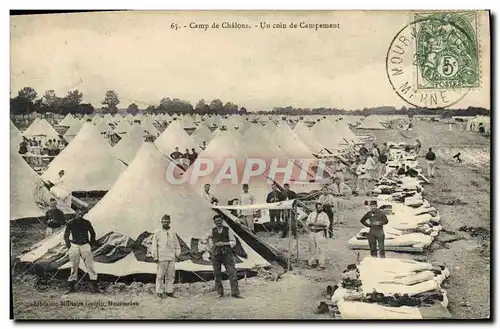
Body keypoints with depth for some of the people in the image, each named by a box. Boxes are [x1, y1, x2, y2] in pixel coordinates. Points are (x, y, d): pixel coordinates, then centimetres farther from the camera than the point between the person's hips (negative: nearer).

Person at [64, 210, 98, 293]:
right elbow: (66, 235, 11)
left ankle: (94, 285, 0)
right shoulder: (70, 224, 0)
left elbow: (92, 233, 15)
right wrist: (68, 244, 0)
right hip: (74, 246, 0)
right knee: (74, 267, 5)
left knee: (90, 265, -3)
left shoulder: (86, 223, 2)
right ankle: (72, 286, 14)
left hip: (85, 246, 0)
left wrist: (91, 242, 7)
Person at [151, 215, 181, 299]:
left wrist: (177, 254, 12)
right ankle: (159, 292, 5)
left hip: (171, 258, 4)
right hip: (161, 258, -4)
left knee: (170, 276, 5)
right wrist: (155, 256, -5)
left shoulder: (172, 233, 13)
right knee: (160, 276, -3)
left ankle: (169, 291, 12)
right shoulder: (158, 232, 2)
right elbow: (154, 245, 0)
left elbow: (177, 244, 20)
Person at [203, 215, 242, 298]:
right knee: (217, 275, 5)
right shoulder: (212, 231, 8)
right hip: (216, 255, 2)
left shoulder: (228, 230, 3)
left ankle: (235, 293, -10)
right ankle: (219, 293, 16)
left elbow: (233, 242, 0)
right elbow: (205, 238, 26)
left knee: (232, 273, -10)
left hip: (227, 254, -2)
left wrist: (224, 244, -15)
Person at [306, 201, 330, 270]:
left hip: (320, 233, -3)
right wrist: (312, 224, -10)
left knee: (320, 248, -8)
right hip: (312, 232, 4)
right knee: (312, 248, 8)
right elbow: (307, 222, 10)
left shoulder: (324, 215, 2)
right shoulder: (311, 214, 13)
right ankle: (311, 262, 20)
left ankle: (321, 264, -5)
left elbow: (326, 224, -4)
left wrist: (321, 224, -21)